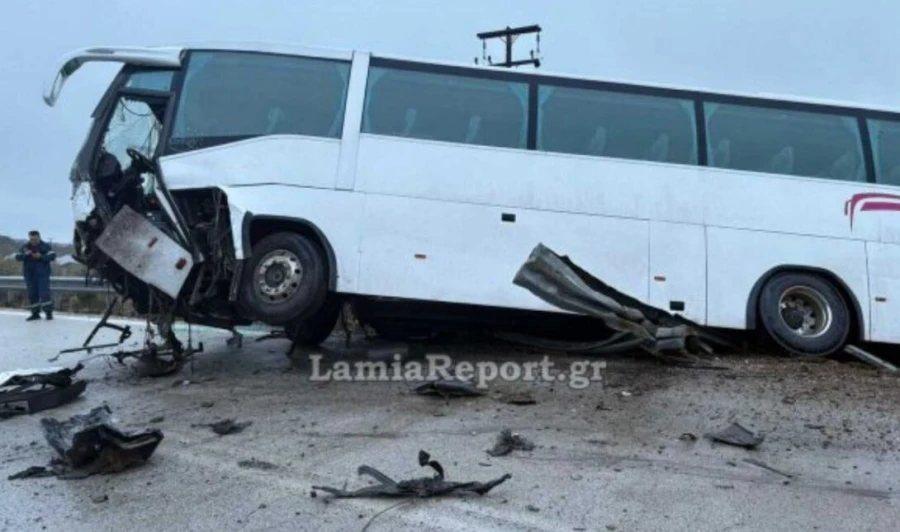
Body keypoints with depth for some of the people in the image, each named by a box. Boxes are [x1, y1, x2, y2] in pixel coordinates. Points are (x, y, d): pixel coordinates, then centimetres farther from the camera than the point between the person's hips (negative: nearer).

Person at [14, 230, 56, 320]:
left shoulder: (45, 246, -2)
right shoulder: (25, 247, 9)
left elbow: (52, 256, -12)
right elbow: (17, 257, 1)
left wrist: (41, 257, -25)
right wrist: (25, 255, -18)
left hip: (42, 273, -4)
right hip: (29, 273, 4)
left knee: (44, 293, -10)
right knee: (32, 294, 7)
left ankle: (49, 312, -4)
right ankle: (35, 313, 16)